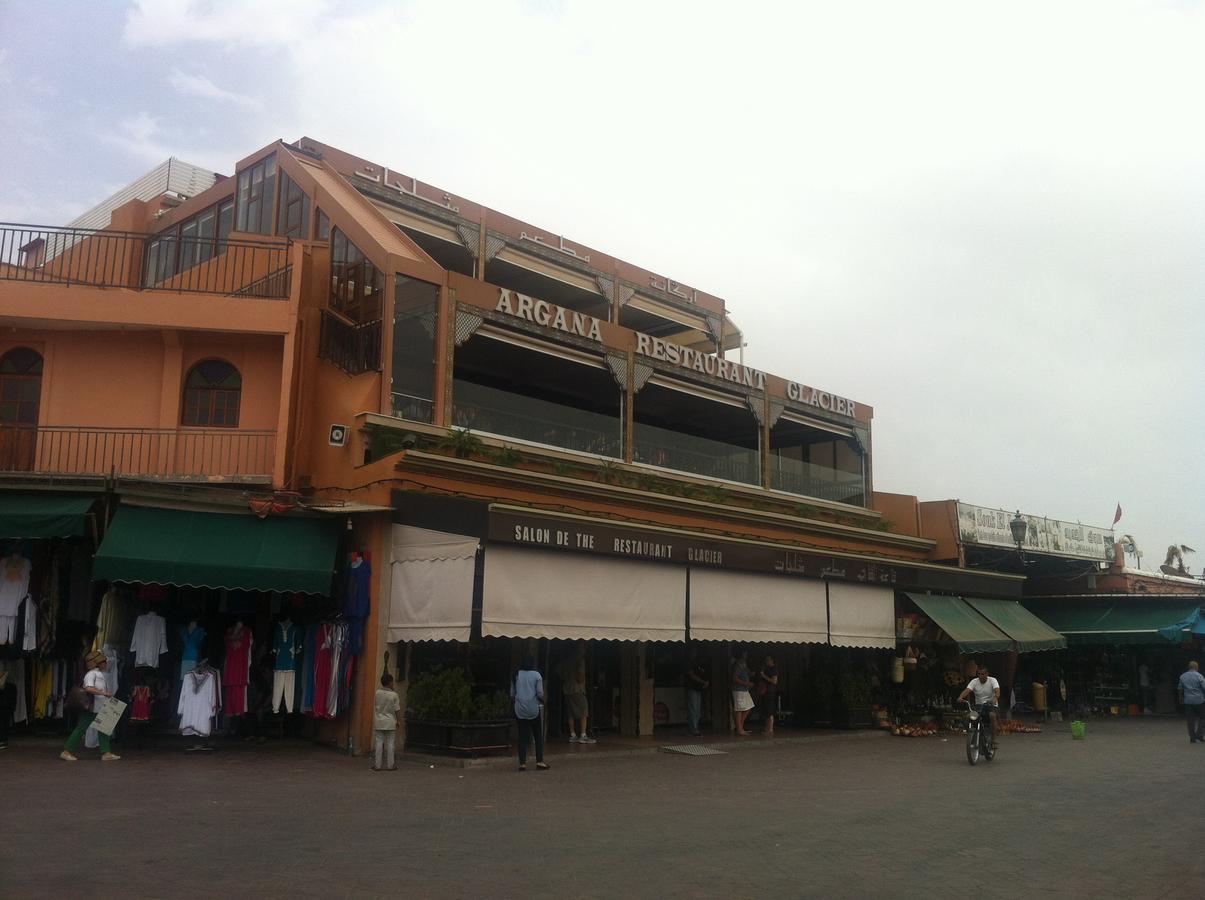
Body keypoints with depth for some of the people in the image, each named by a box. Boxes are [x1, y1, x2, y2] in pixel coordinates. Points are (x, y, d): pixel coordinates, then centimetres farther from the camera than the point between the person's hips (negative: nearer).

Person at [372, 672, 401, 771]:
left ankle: (377, 765, 7)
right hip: (390, 722, -2)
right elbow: (396, 710, -6)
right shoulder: (394, 695, -10)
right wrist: (397, 721, 6)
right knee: (390, 744, 5)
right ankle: (390, 765, 8)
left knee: (378, 743, 5)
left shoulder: (378, 692, -3)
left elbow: (375, 705, 10)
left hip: (379, 722, 2)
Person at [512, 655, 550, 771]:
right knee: (538, 736, 8)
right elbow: (540, 693, -6)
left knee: (522, 737, 4)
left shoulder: (517, 675, 3)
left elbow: (512, 694, 5)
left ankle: (522, 763, 1)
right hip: (533, 709, -2)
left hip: (520, 710, 2)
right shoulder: (536, 675, -4)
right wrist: (542, 701, 14)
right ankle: (539, 761, 5)